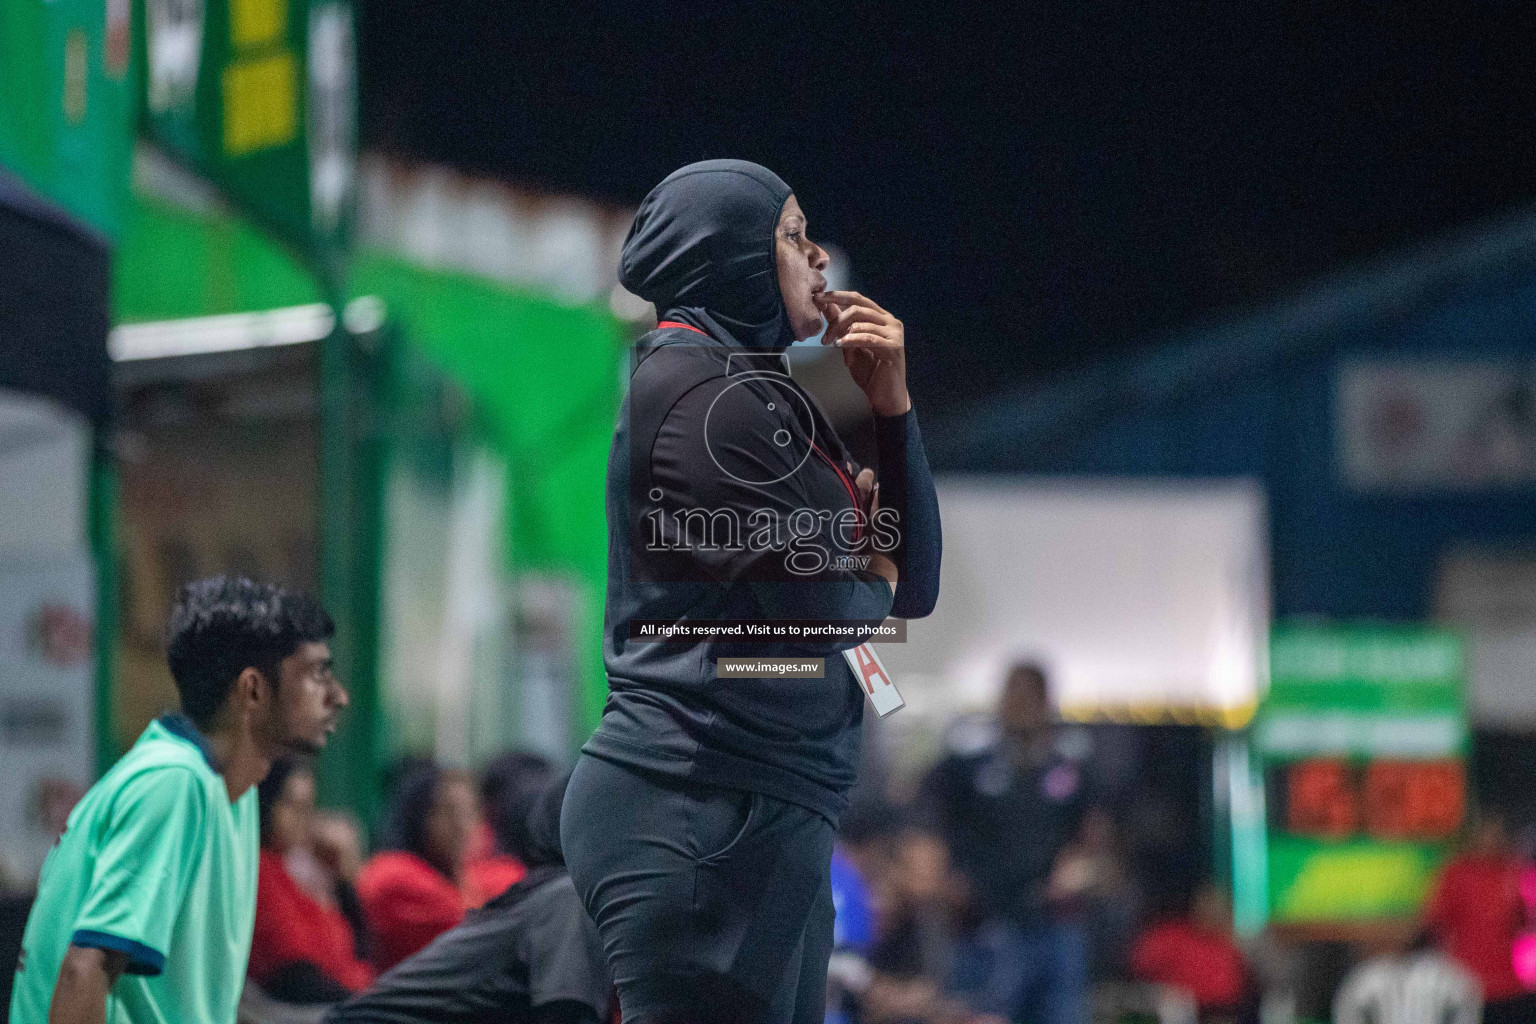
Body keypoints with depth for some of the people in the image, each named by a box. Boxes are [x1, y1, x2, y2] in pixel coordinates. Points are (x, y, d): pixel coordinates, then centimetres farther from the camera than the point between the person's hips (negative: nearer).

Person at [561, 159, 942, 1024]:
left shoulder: (762, 390, 21)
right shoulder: (705, 385, -9)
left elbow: (916, 586, 18)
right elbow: (829, 611, -16)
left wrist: (892, 406, 7)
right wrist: (868, 576, 8)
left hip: (767, 820, 10)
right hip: (703, 814, -10)